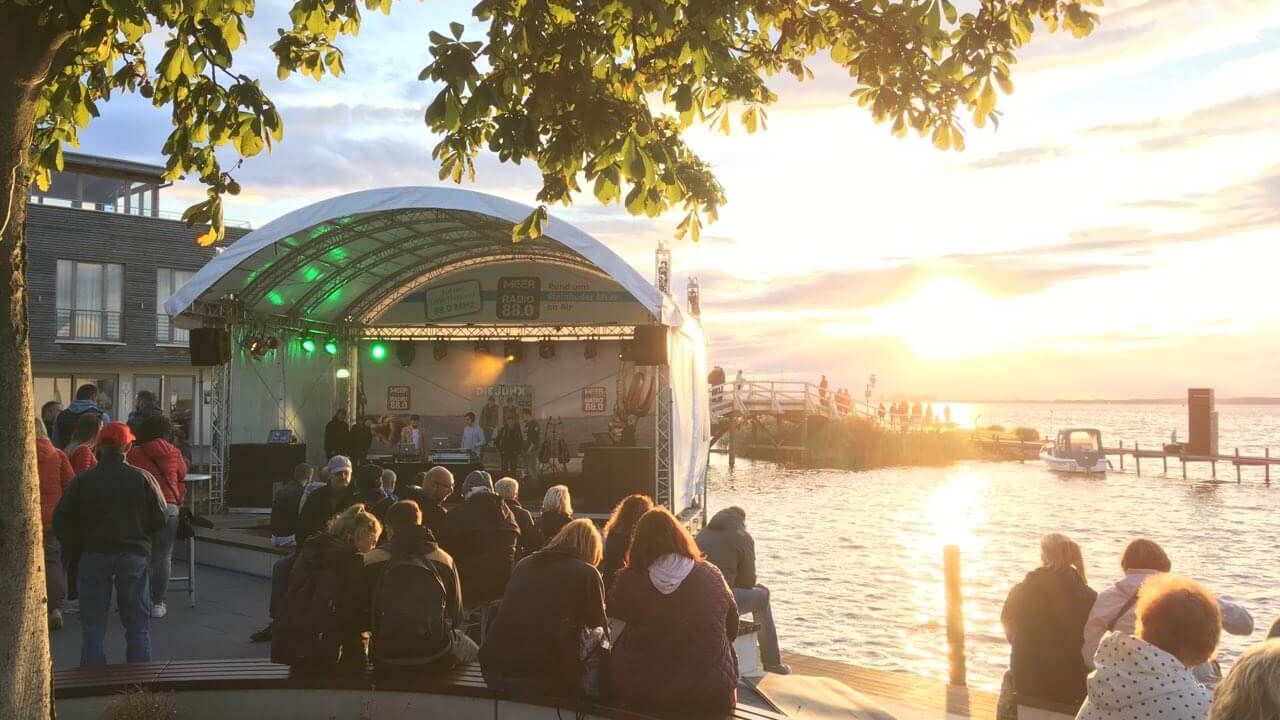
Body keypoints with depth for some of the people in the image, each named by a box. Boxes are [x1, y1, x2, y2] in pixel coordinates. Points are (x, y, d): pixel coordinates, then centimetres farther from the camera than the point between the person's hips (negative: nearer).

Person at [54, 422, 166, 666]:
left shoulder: (82, 480, -3)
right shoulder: (143, 478, -6)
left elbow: (61, 520, -1)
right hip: (134, 554, 0)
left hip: (93, 555, 1)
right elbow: (159, 519, -3)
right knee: (137, 623, 9)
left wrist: (78, 547, 12)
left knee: (93, 623, 10)